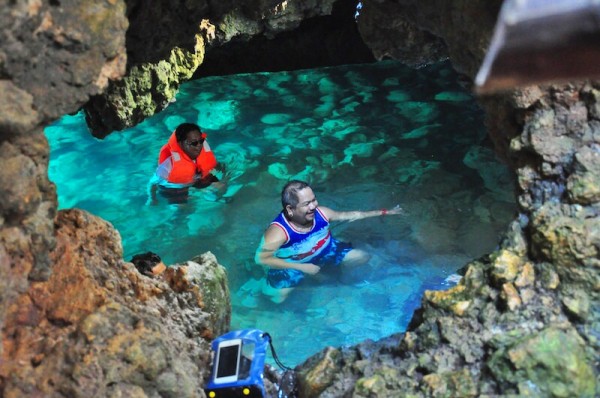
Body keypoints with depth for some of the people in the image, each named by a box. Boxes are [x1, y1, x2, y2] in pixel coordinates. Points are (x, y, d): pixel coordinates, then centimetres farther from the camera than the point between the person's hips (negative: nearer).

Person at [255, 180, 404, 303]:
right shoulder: (279, 231, -40)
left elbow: (349, 216, -7)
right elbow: (261, 258, -40)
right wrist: (302, 267, -36)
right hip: (293, 263, -4)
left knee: (363, 257, 2)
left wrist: (384, 212, -2)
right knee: (277, 297, -20)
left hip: (325, 251, 4)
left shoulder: (320, 213, -24)